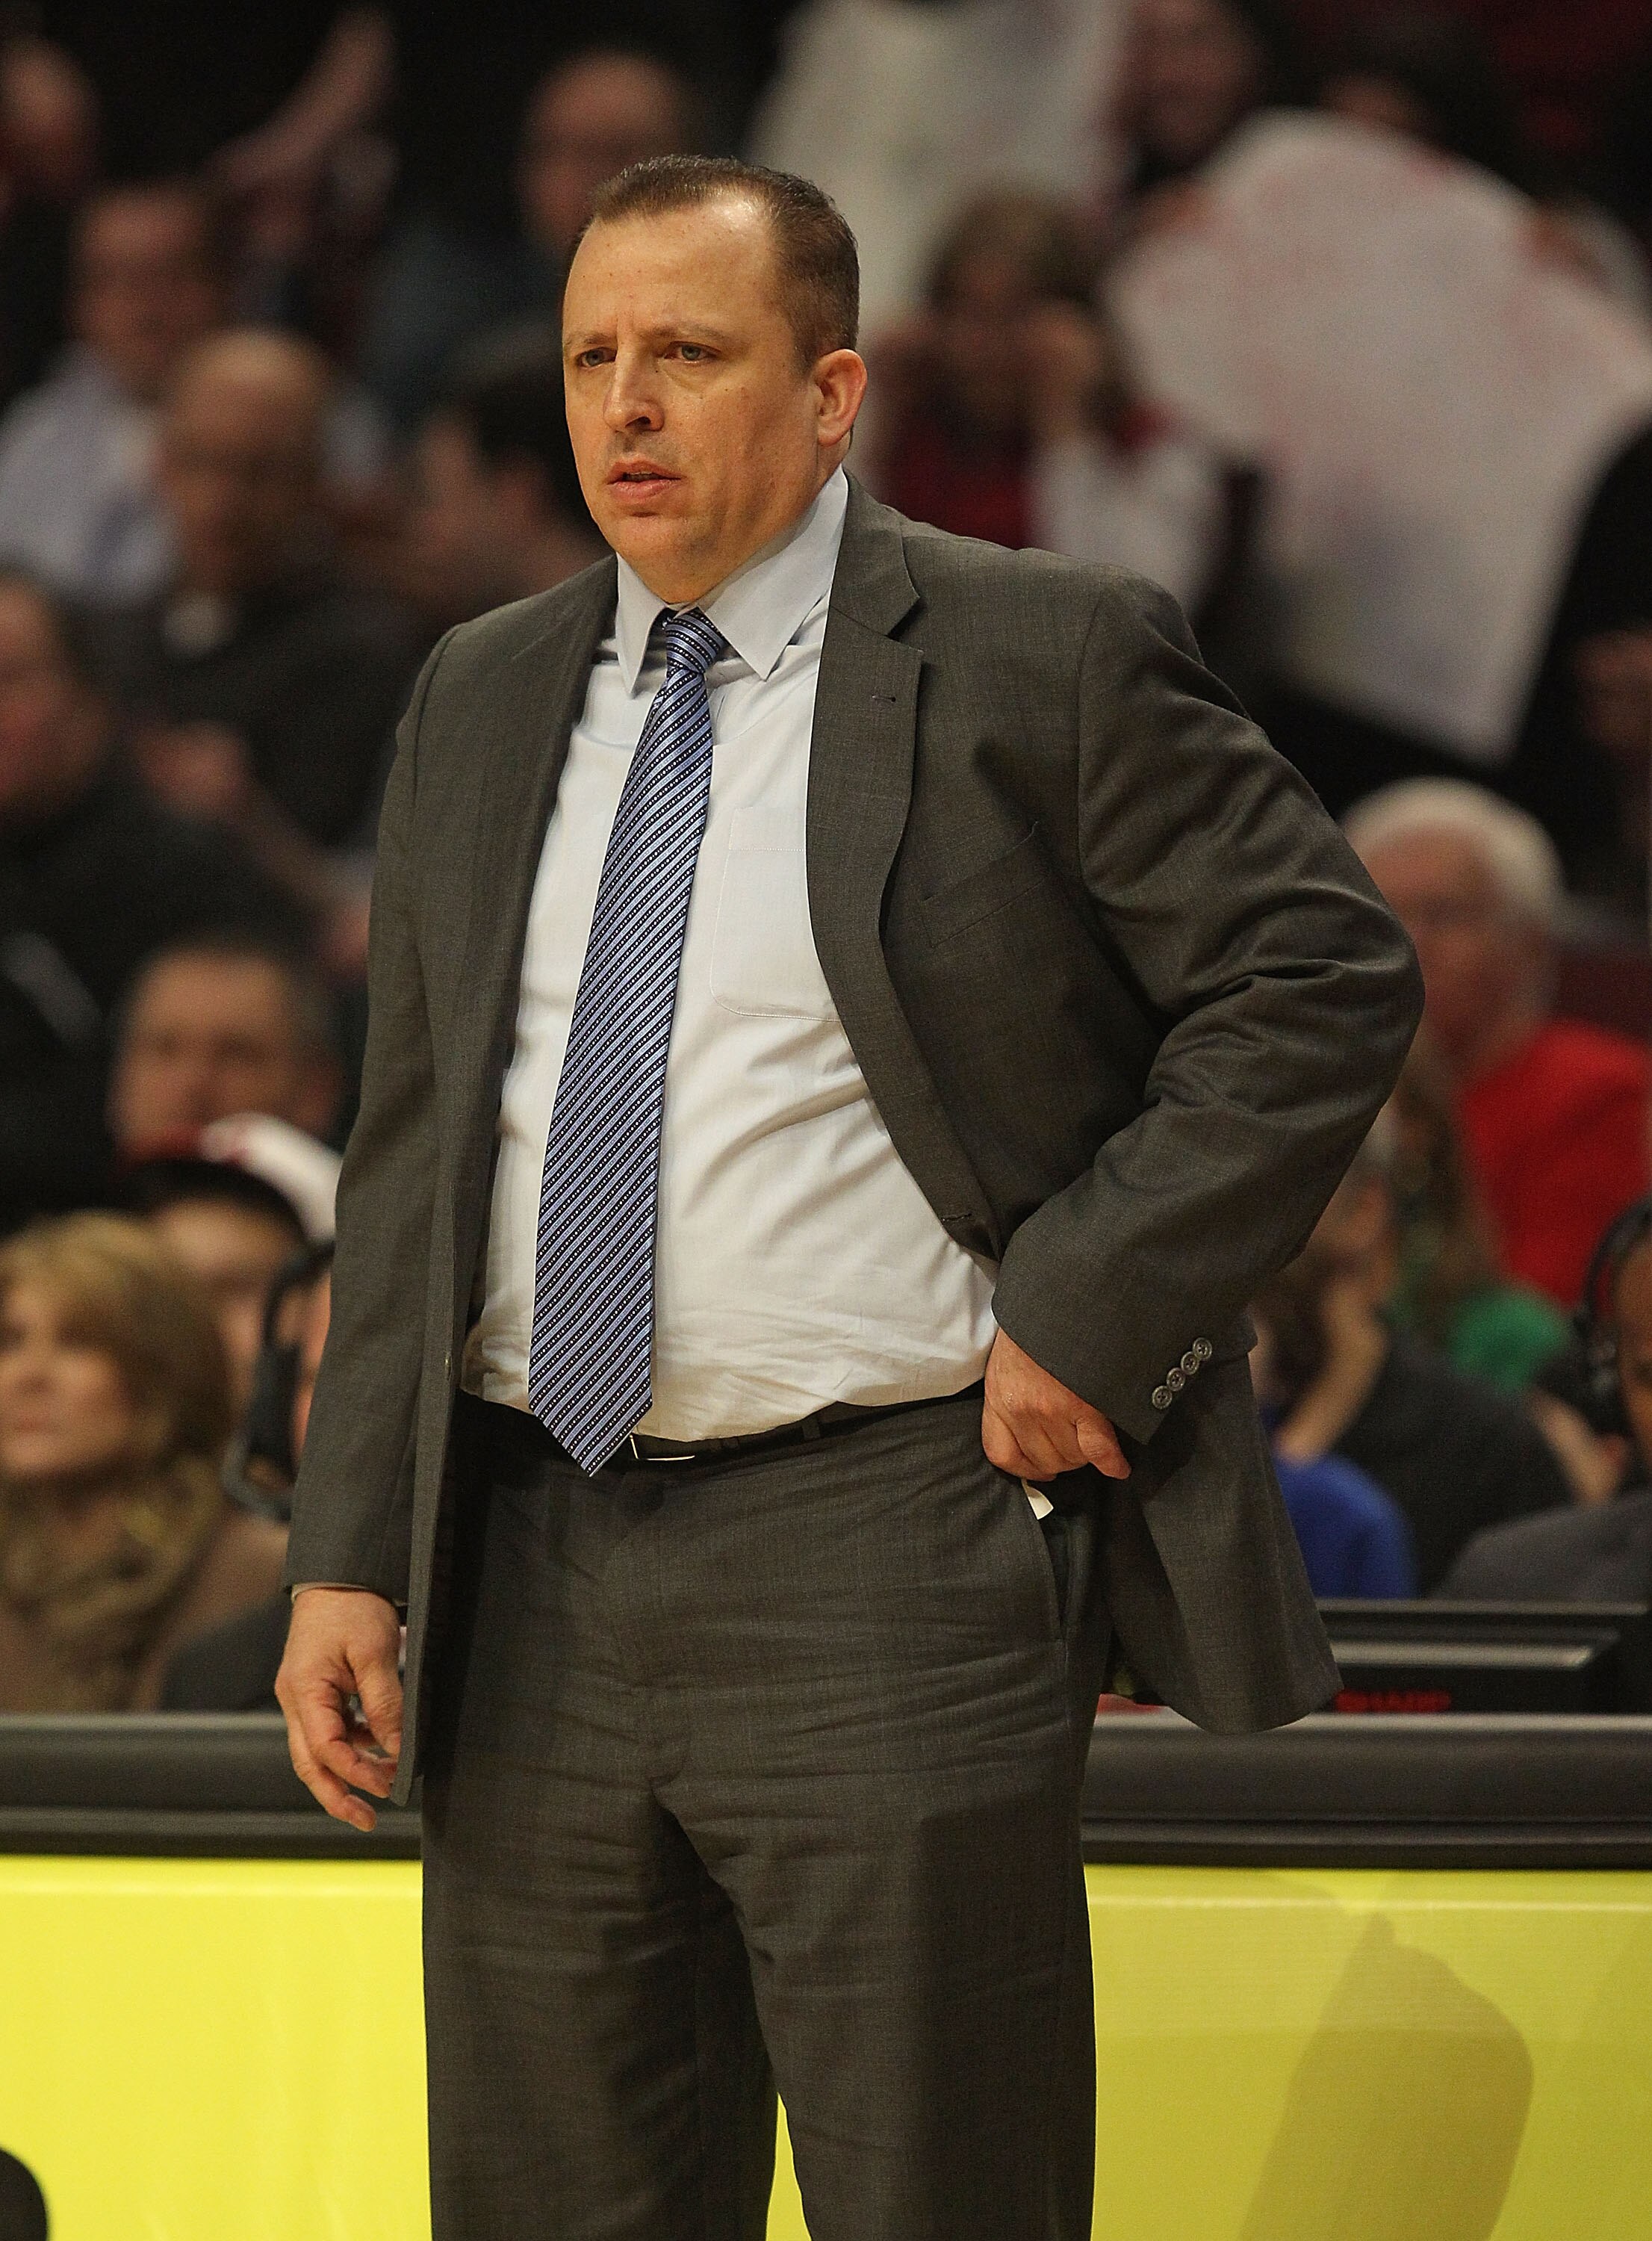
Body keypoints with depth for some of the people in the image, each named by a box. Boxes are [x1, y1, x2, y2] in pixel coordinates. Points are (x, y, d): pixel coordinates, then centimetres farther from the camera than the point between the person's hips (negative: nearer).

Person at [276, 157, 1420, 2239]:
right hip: (534, 1578, 5)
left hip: (891, 1563, -5)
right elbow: (409, 1149, 15)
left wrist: (1083, 1309, -11)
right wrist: (348, 1552, 7)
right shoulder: (483, 701, 14)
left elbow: (1326, 978, -4)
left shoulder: (1045, 661, -3)